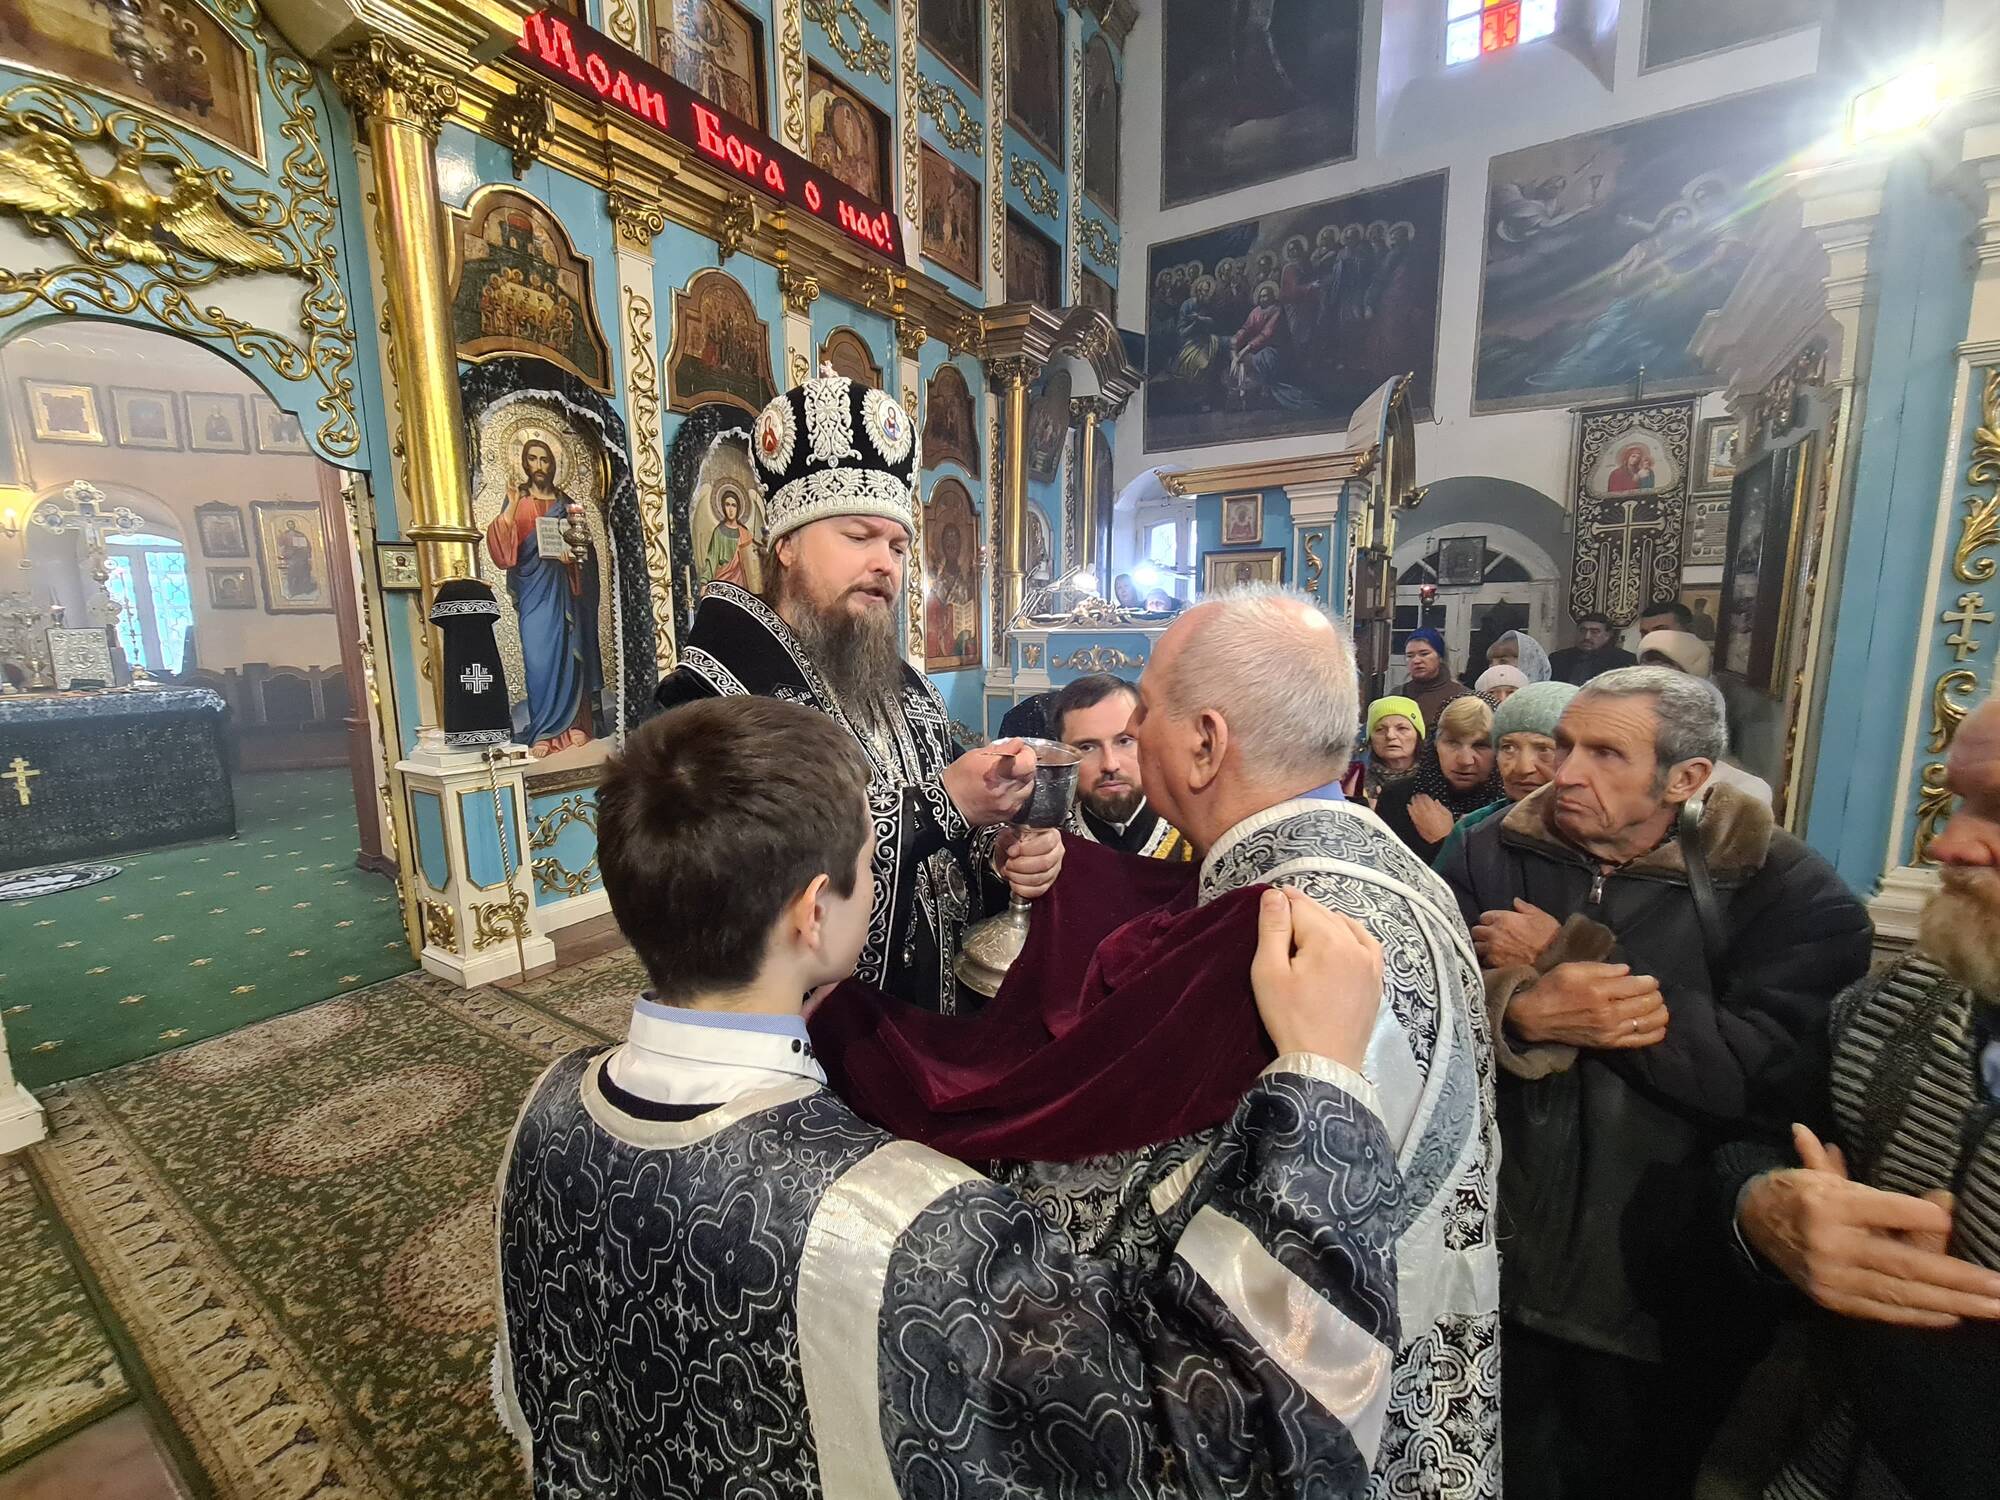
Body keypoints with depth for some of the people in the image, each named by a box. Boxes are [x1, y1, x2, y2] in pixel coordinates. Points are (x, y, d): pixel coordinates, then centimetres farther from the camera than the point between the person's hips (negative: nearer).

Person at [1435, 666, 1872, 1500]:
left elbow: (1772, 1073, -25)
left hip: (1668, 1301, -1)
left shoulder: (1789, 890, -10)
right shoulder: (1493, 855, -5)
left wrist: (1566, 958, -22)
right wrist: (1523, 1012, -33)